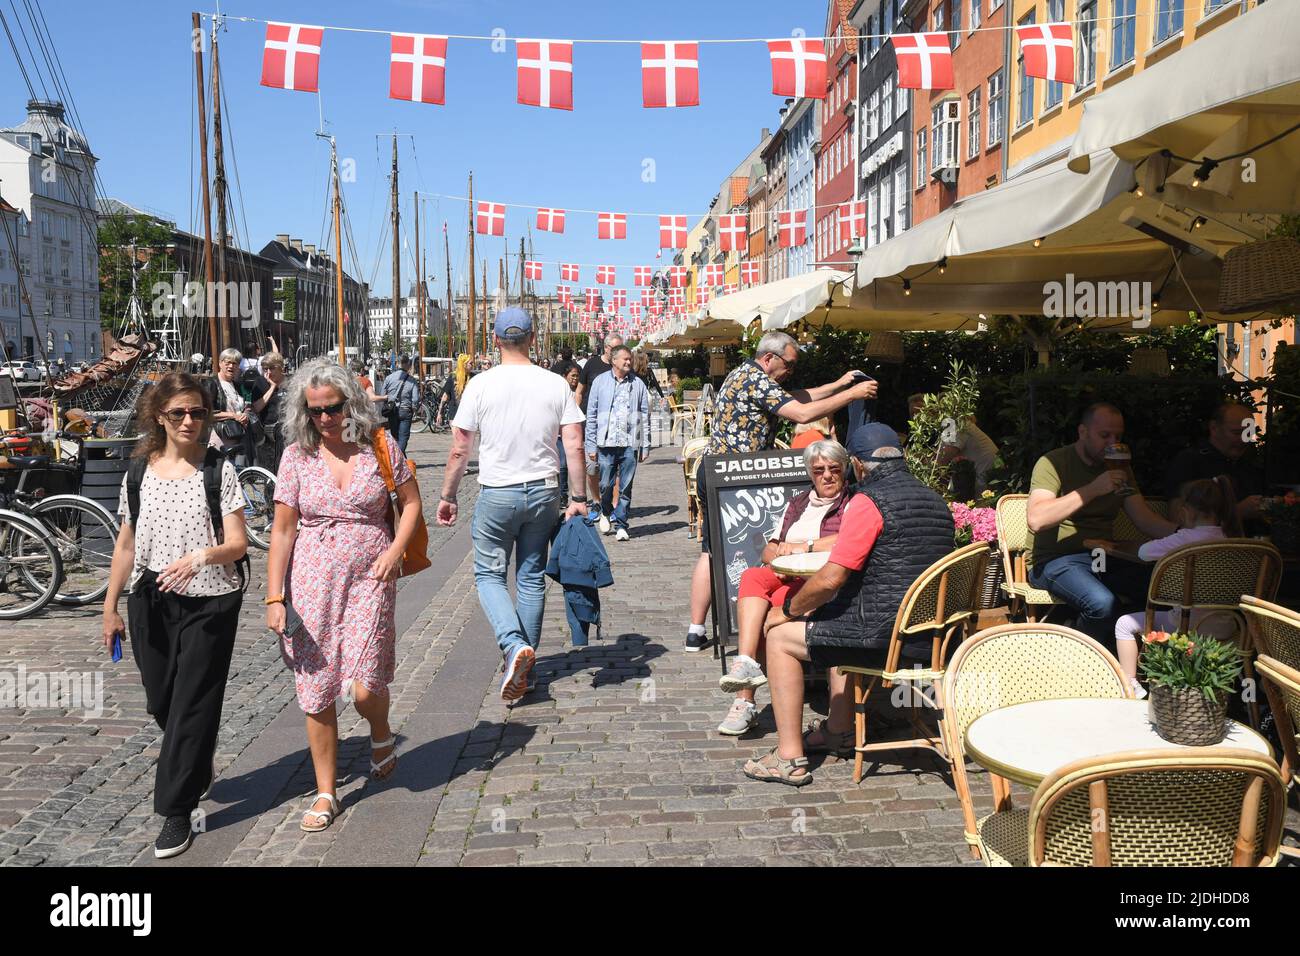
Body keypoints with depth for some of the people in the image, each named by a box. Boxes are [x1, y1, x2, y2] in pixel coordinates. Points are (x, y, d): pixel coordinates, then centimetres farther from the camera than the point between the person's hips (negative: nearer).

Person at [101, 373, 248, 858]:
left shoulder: (218, 471, -5)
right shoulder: (138, 473, 5)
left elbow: (238, 543, -10)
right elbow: (126, 546, 11)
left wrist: (201, 556, -30)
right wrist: (110, 607, 12)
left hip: (208, 604, -4)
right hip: (150, 603, 4)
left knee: (192, 705, -1)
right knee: (161, 702, 12)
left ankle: (176, 811, 11)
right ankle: (198, 766, 41)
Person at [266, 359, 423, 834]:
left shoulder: (379, 445, 0)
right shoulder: (297, 455, 0)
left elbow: (411, 502, 8)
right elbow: (282, 530, 1)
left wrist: (395, 550, -8)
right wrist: (274, 598, -4)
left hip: (369, 580, -1)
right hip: (312, 582, 1)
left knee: (363, 686, -10)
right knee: (316, 694, 6)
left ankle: (382, 736, 26)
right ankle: (325, 794, 22)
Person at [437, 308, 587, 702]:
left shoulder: (481, 385, -7)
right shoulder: (556, 384, -1)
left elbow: (459, 450, -5)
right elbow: (574, 446, -3)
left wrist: (447, 497, 7)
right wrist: (578, 499, 4)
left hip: (497, 494, -3)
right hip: (544, 493, 3)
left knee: (489, 574, 10)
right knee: (532, 578, 13)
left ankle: (514, 645, -13)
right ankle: (523, 666, 20)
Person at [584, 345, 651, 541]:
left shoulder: (638, 384, 8)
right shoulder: (600, 382, 5)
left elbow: (645, 417, 8)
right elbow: (591, 416, 5)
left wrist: (645, 446, 4)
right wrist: (591, 446, 0)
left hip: (630, 444, 1)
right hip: (606, 443, -1)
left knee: (626, 488, 2)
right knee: (606, 485, 2)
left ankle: (621, 525, 13)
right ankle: (605, 513, 31)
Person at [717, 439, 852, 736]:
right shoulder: (797, 503, 27)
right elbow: (769, 548, 21)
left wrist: (803, 547, -12)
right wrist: (778, 559, -3)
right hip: (783, 577, 5)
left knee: (772, 603, -33)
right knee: (751, 577, -29)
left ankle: (745, 699, -28)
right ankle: (746, 665, -40)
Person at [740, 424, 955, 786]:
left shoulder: (869, 502, -15)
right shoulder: (935, 501, 12)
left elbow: (831, 580, -18)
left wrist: (788, 610, 1)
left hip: (885, 636, -9)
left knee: (780, 638, 6)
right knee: (838, 620, 34)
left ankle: (790, 757, 6)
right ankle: (839, 731, 39)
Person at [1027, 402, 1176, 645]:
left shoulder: (1117, 468, 17)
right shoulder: (1053, 463, -5)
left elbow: (1145, 519, 11)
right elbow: (1036, 520, -21)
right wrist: (1093, 489, -23)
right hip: (1057, 559, -6)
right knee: (1104, 603, -34)